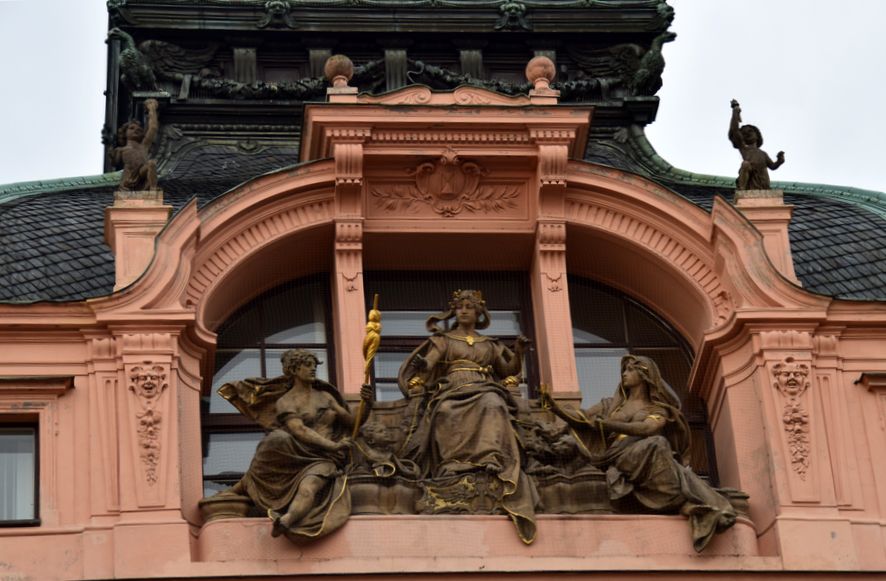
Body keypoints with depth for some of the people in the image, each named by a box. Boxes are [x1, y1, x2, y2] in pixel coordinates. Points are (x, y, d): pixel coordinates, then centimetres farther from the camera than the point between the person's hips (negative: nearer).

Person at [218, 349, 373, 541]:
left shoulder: (325, 396, 21)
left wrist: (367, 405, 1)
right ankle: (243, 486, -20)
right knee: (277, 438, -36)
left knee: (309, 485, -35)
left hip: (324, 460, 2)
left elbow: (352, 422, 22)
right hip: (296, 456, -2)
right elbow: (299, 431, -11)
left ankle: (285, 521, -63)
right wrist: (333, 446, -22)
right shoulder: (285, 402, 5)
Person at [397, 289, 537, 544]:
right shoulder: (444, 340, 18)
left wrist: (519, 352, 9)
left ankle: (492, 462, -48)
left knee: (493, 405, -36)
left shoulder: (489, 344, 25)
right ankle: (456, 467, -42)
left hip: (484, 391, 1)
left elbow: (509, 371, 26)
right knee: (447, 412, -37)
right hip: (453, 392, -1)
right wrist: (420, 366, -20)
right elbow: (427, 364, 3)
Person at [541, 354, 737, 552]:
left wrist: (610, 425, -19)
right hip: (619, 458, -1)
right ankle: (685, 506, -45)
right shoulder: (613, 405, 29)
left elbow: (647, 428, -5)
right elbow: (581, 418, 18)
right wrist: (555, 407, -1)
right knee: (656, 445, -34)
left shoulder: (658, 409, 18)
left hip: (649, 461, 1)